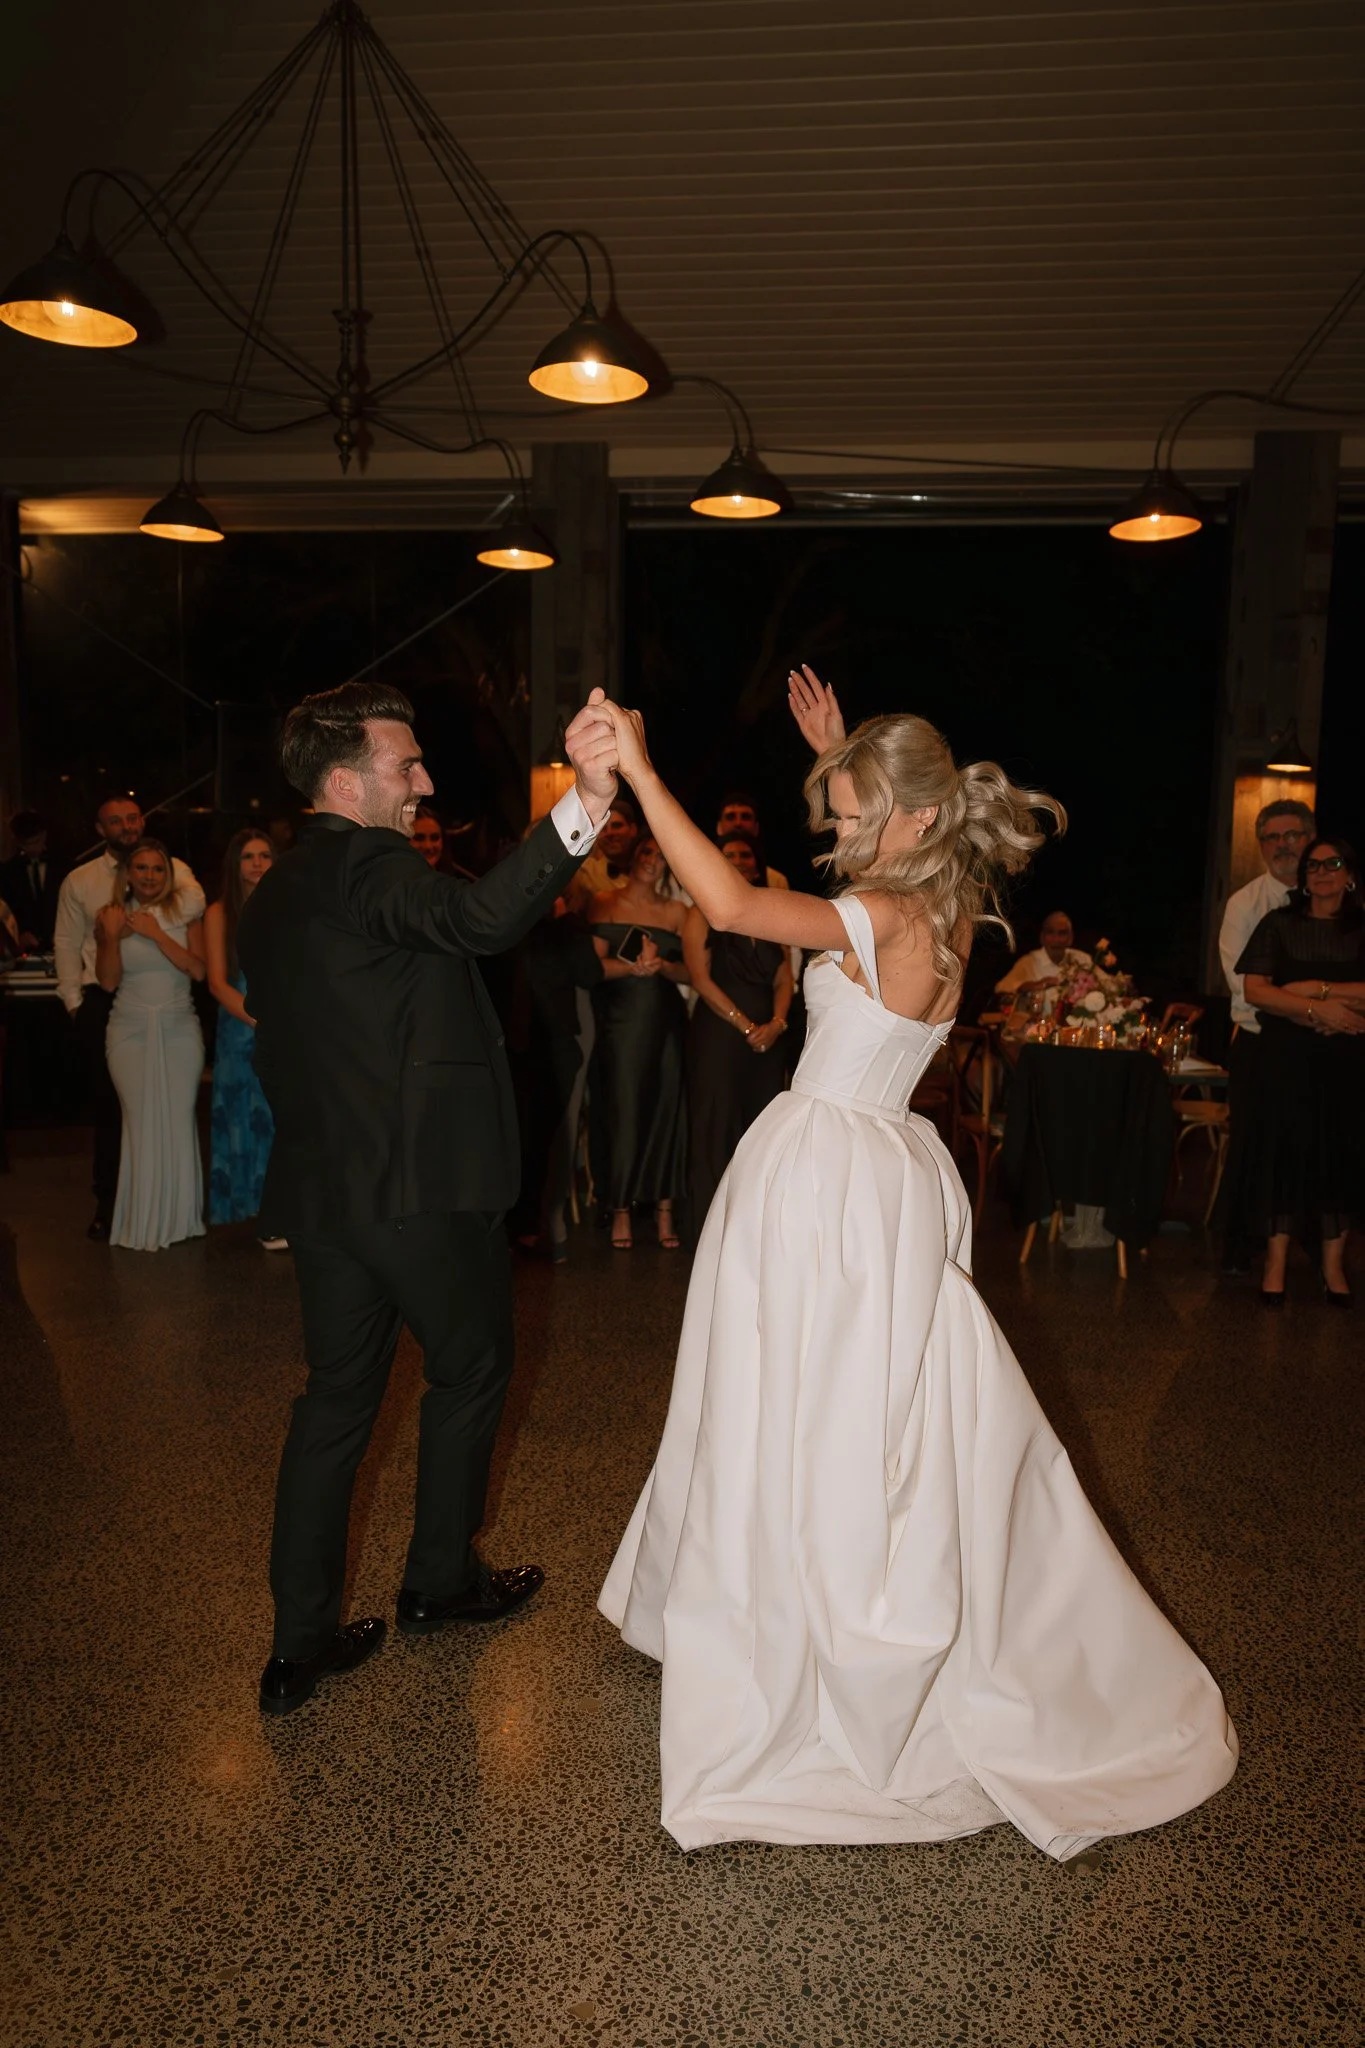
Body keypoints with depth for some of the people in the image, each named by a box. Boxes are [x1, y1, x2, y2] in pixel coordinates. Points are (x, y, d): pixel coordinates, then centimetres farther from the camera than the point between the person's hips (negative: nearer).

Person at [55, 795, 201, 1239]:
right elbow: (67, 944, 10)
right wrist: (75, 1002, 4)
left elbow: (194, 904, -20)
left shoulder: (172, 869, 2)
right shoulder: (79, 881, 7)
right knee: (107, 1105, 8)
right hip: (103, 1001, 1)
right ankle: (108, 1200, 21)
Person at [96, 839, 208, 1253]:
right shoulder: (112, 915, 4)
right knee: (140, 1122, -5)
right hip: (132, 1031, 0)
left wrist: (156, 934, -14)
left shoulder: (185, 911, 1)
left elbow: (198, 970, -8)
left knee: (179, 1120, -2)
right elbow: (108, 981, 0)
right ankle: (142, 1222, 7)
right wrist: (112, 936, -14)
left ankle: (179, 1216, 12)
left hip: (179, 1029, 0)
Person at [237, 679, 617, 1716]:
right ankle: (442, 1580, 32)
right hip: (424, 1184, -8)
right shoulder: (372, 865, -16)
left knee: (337, 1397, 15)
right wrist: (582, 805, -49)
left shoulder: (272, 896, 13)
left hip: (323, 1189, 8)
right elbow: (482, 918, -38)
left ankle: (301, 1640, 20)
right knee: (472, 1371, 15)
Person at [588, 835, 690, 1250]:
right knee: (622, 1111, -3)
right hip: (620, 1022, -2)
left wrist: (661, 965, -13)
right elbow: (595, 964, -4)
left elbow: (691, 970, 6)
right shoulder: (605, 903, 6)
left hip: (666, 1021, 2)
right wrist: (633, 966, -20)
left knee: (666, 1111, 1)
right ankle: (621, 1211, 7)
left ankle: (665, 1211, 9)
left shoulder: (676, 910, 11)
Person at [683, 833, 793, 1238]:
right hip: (718, 1034, -4)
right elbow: (701, 979, -8)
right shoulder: (703, 914, 1)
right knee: (717, 1129, -3)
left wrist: (777, 1021, -8)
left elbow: (783, 979, 11)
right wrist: (746, 1026, -12)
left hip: (768, 1038, 5)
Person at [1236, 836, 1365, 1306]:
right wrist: (1317, 1010, -16)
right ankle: (1276, 1261, 2)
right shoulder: (1280, 924, 5)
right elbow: (1254, 990, -6)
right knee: (1284, 1152, -3)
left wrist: (1318, 988, -14)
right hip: (1286, 1058, -1)